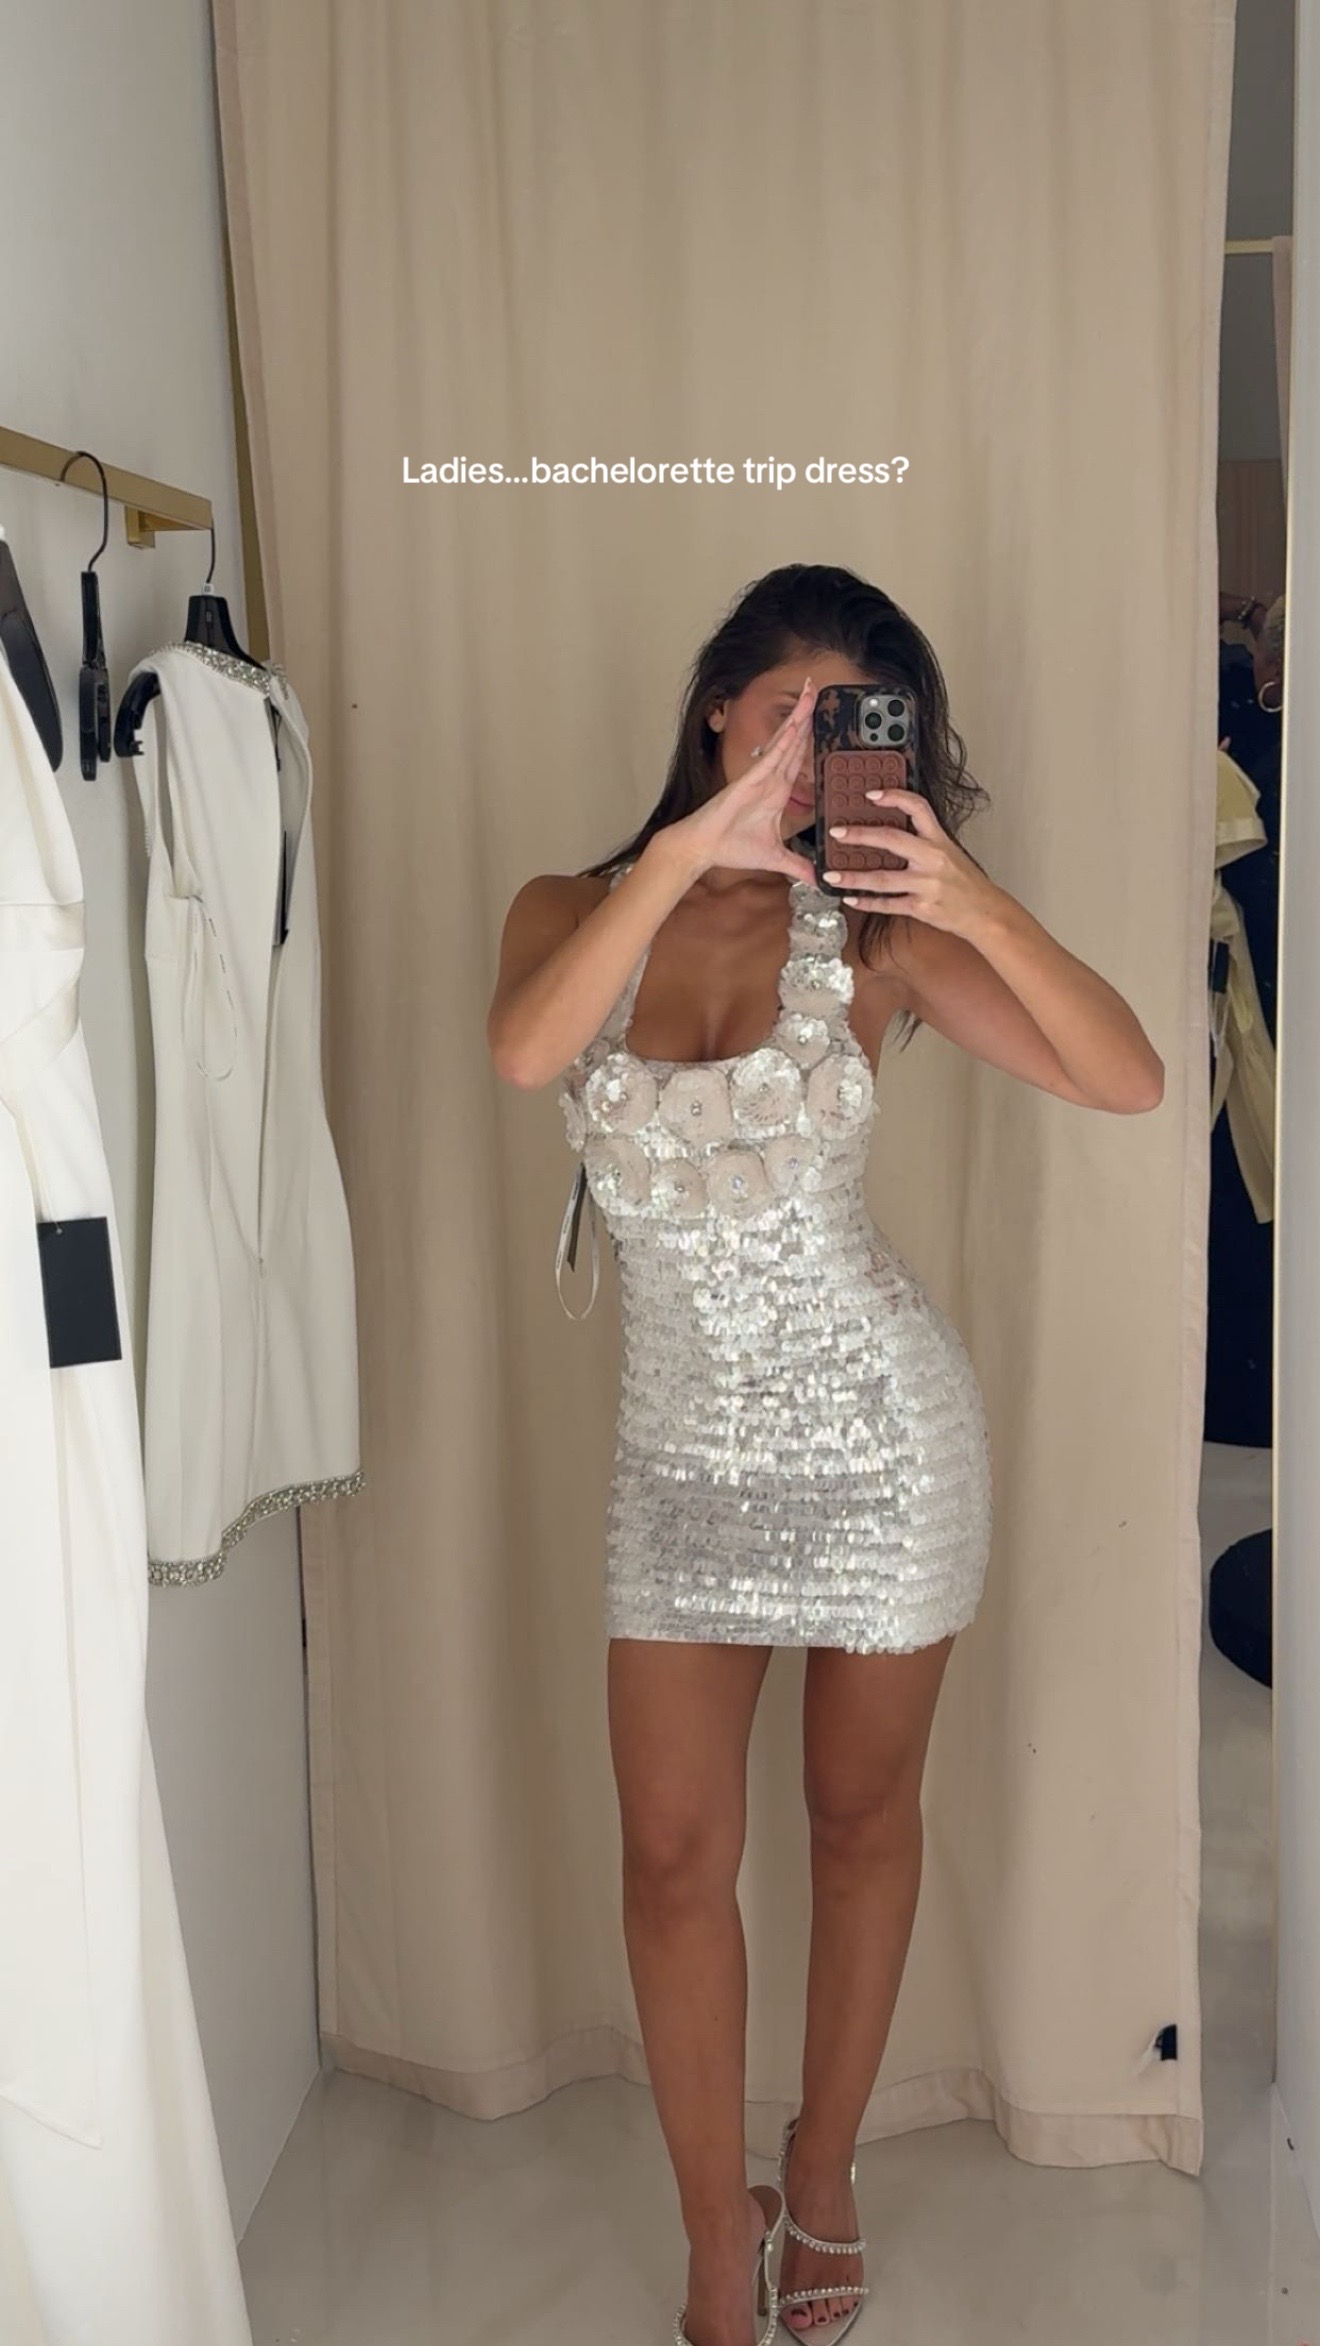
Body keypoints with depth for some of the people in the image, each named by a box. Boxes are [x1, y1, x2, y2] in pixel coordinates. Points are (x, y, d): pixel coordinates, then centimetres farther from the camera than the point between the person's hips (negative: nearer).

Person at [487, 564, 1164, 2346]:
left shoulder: (870, 930, -7)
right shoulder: (576, 910, -3)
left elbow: (1128, 1080, -17)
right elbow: (523, 1053, -27)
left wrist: (971, 897, -30)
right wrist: (688, 849, -35)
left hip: (879, 1429, -1)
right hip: (682, 1448, 1)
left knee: (861, 1814, 14)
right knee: (673, 1858, 5)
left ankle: (821, 2177, 38)